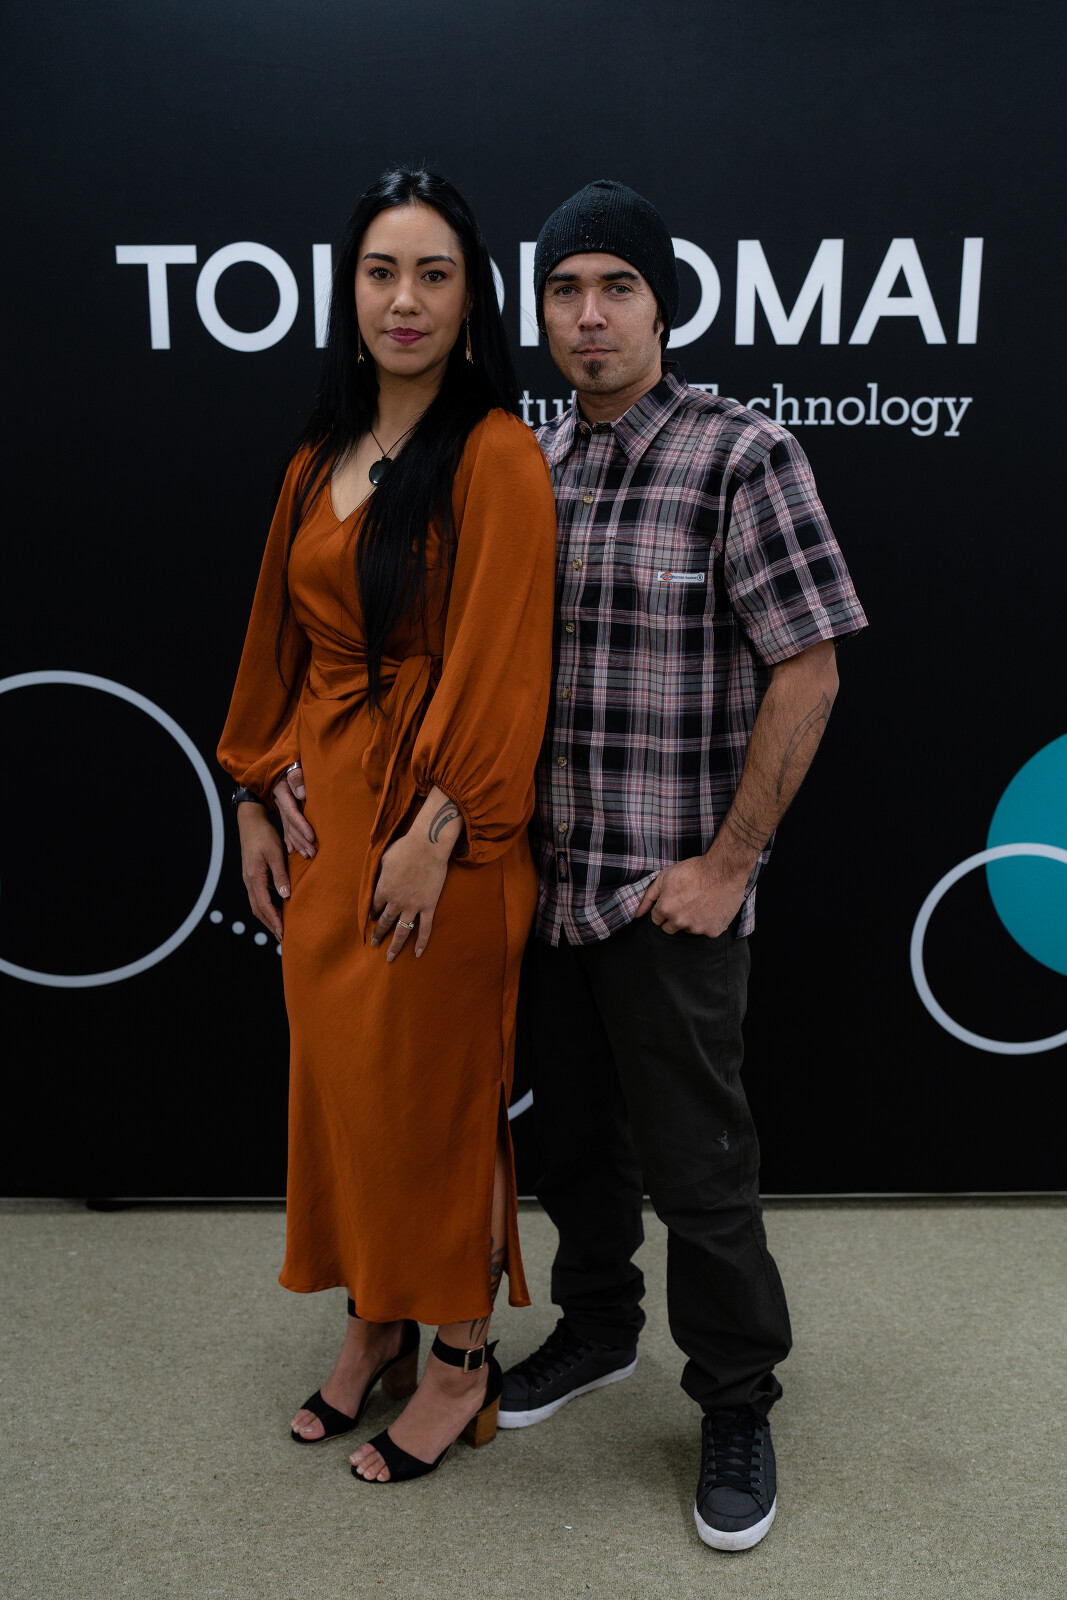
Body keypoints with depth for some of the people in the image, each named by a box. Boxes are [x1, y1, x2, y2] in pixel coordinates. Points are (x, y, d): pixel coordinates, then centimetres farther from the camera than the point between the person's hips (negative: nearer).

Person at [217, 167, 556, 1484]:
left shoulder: (497, 458, -10)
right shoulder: (319, 463, 12)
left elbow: (499, 664, -16)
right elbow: (278, 643, 14)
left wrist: (436, 831, -19)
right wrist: (257, 799, 10)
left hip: (433, 830, -7)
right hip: (318, 816, 7)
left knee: (430, 1086, 4)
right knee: (334, 1076, 15)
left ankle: (460, 1357, 25)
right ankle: (374, 1325, 35)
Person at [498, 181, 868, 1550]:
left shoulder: (742, 457, -10)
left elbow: (807, 671, -12)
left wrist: (729, 863, -14)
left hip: (668, 894, -5)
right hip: (543, 880, 6)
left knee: (695, 1160, 6)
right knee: (573, 1130, 20)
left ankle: (737, 1406, 28)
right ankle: (597, 1328, 43)